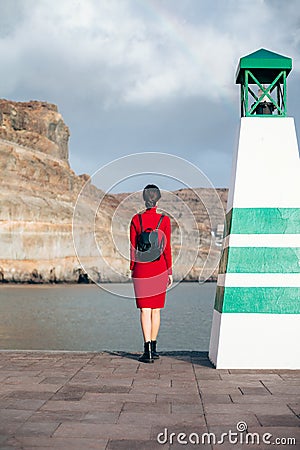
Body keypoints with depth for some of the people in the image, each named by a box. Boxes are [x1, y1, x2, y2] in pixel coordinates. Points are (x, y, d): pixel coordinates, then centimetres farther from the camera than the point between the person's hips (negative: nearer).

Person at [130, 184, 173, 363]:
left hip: (141, 269, -1)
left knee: (145, 310, 0)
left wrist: (132, 268, 10)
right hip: (159, 269, 1)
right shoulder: (165, 220, -4)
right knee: (156, 310, 11)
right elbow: (167, 248, -3)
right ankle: (153, 348, 18)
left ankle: (147, 350, -7)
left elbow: (133, 247, 0)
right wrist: (170, 272, 4)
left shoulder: (136, 219, -3)